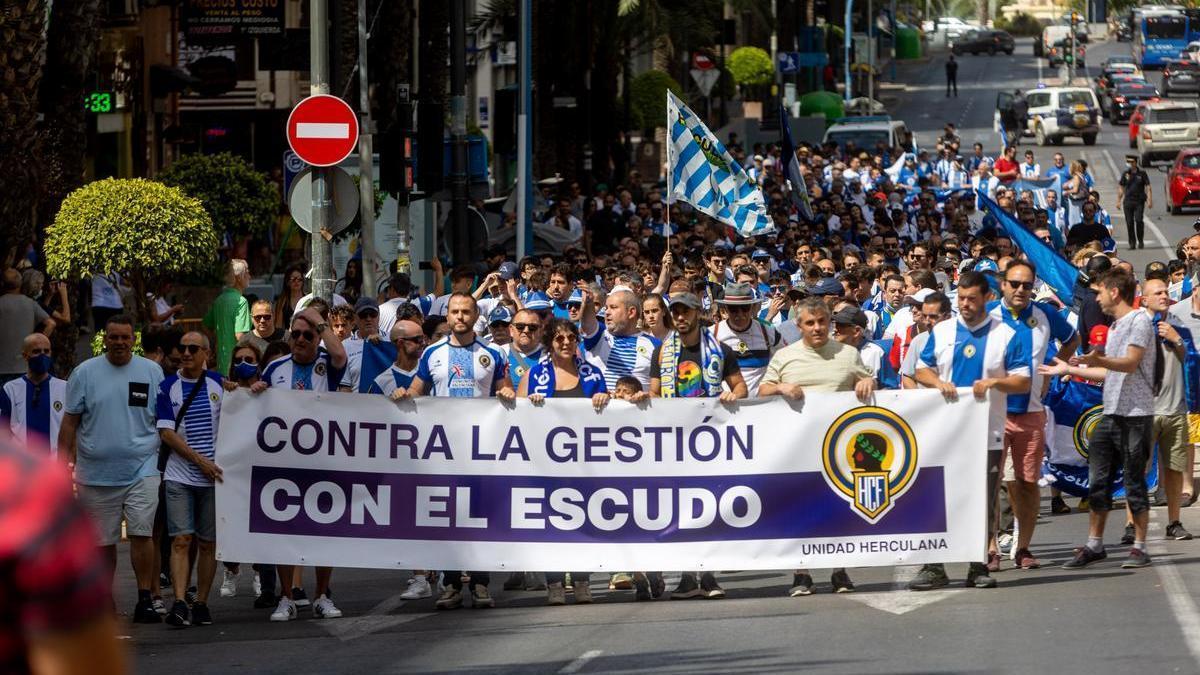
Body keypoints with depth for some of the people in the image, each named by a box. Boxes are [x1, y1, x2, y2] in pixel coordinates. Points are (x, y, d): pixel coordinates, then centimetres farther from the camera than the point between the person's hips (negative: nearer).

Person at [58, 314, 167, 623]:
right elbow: (70, 422, 7)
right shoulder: (85, 372, 5)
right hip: (96, 474, 1)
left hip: (141, 469, -1)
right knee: (103, 541, 7)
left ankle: (145, 598, -8)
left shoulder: (152, 372, 6)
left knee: (141, 533, -14)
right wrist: (64, 464, 1)